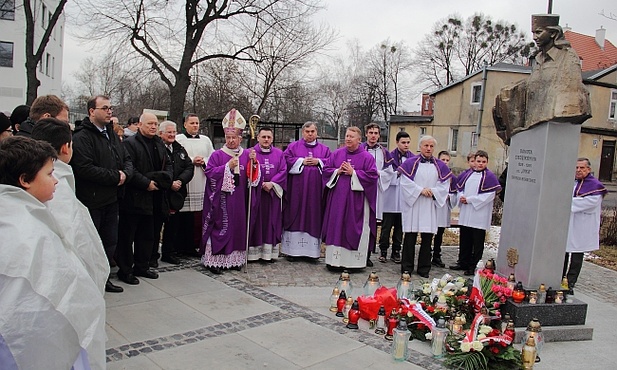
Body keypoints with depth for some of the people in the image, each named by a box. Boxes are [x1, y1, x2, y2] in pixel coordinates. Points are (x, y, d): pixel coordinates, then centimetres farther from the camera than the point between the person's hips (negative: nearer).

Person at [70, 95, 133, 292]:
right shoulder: (82, 137, -14)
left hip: (112, 199, 8)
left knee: (110, 241, 16)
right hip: (91, 200, -8)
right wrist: (115, 176, -18)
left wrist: (125, 173, -7)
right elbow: (85, 168, -25)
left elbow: (127, 159, 15)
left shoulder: (112, 134, 13)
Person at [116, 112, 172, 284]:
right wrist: (146, 183, -18)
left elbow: (168, 165, 17)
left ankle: (142, 266, 28)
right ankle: (125, 270, 12)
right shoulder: (130, 143, -9)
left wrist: (163, 179, -2)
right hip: (134, 198, -7)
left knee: (147, 235, 15)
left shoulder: (159, 144, 15)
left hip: (153, 199, 8)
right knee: (127, 235, 2)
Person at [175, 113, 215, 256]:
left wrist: (204, 161, -3)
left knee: (200, 216, 1)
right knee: (184, 217, -3)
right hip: (185, 184, -4)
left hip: (202, 184, 4)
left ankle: (197, 244, 10)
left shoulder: (206, 140, 18)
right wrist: (192, 160, -10)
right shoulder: (178, 139, 4)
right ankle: (183, 246, 5)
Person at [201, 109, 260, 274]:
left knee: (238, 227, 7)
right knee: (220, 228, -3)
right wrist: (228, 166, -15)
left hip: (239, 200, 3)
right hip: (221, 200, -3)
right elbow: (209, 173, -9)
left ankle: (235, 259, 17)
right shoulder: (217, 155, 1)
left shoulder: (247, 155, 9)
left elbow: (254, 177, 4)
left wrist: (253, 161, -13)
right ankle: (215, 260, 4)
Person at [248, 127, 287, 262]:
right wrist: (261, 184, -18)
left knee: (271, 222, 5)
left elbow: (283, 171, 0)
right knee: (255, 221, 0)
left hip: (273, 193, 3)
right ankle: (253, 252, 6)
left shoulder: (279, 153, 8)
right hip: (255, 193, -2)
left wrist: (271, 183, -11)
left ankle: (269, 252, 12)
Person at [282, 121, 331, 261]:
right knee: (295, 215, -1)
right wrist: (302, 161, -11)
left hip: (316, 189, 2)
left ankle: (313, 250, 8)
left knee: (314, 216, 2)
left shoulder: (324, 149, 15)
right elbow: (287, 160, -2)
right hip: (297, 188, -1)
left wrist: (318, 161, -8)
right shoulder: (293, 146, 9)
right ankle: (292, 249, 6)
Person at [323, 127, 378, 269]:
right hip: (337, 198, 3)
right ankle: (335, 259, 13)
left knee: (354, 228, -1)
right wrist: (337, 171, -8)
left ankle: (355, 261, 7)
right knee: (336, 227, 4)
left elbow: (372, 175, -9)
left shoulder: (367, 157, 0)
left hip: (356, 200, -3)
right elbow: (326, 169, 10)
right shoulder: (336, 154, 10)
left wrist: (353, 173, -13)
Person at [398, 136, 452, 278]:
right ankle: (407, 268, 9)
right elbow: (405, 182, -6)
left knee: (427, 238, 5)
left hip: (431, 206, 3)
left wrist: (433, 191, -9)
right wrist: (421, 190, -13)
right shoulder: (411, 163, 0)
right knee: (410, 237, 0)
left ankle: (424, 268, 16)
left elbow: (444, 185, 7)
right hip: (413, 204, -3)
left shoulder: (440, 166, 10)